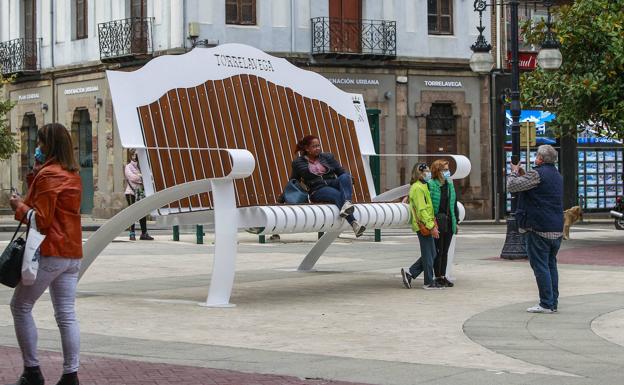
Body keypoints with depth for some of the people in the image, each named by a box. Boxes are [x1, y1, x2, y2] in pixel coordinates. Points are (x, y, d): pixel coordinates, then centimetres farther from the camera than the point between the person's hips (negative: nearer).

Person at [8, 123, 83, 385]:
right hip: (73, 253, 8)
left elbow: (41, 219, -16)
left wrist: (19, 207, -1)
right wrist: (27, 200, 11)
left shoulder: (48, 174, -14)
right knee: (66, 315, 6)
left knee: (20, 306, 5)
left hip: (49, 253, -8)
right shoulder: (73, 175, 14)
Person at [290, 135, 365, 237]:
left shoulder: (327, 157, 19)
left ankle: (347, 202, -58)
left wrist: (349, 181, -5)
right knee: (337, 195, -36)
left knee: (345, 177, -31)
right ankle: (354, 224, -58)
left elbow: (341, 171, 14)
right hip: (317, 191, -3)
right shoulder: (298, 163, 13)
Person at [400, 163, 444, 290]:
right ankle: (429, 282, 4)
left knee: (430, 254, 12)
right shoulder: (418, 188, -14)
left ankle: (410, 273, 14)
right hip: (423, 226, -10)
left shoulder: (422, 187, 19)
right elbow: (422, 210, -20)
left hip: (423, 226, 10)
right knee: (429, 254, -3)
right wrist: (431, 226, -22)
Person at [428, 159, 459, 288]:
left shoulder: (450, 185, 12)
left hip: (449, 222, 7)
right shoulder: (430, 185, -11)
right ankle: (438, 277, 6)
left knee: (445, 251, 11)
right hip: (437, 222, -7)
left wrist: (456, 221, 14)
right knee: (438, 251, -1)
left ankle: (443, 276, 17)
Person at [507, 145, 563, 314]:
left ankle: (546, 304, -6)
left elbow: (512, 186, -13)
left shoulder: (538, 174, -14)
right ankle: (553, 303, 15)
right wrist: (522, 174, 22)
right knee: (551, 265, 13)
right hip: (557, 229, 8)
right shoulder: (557, 176, 16)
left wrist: (514, 172, 5)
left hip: (538, 229, -8)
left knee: (540, 266, -5)